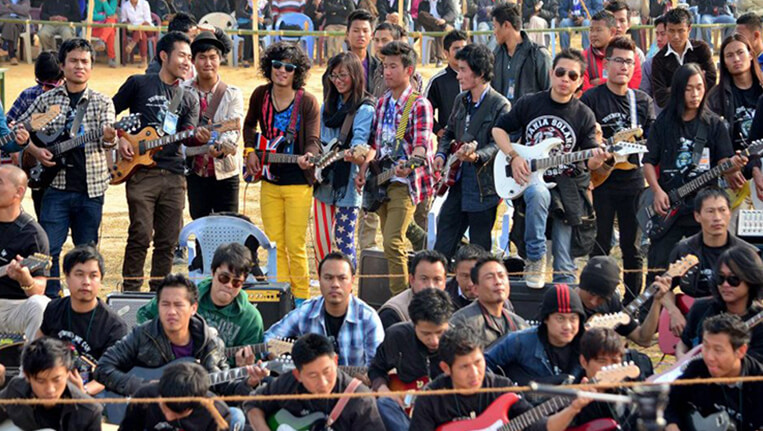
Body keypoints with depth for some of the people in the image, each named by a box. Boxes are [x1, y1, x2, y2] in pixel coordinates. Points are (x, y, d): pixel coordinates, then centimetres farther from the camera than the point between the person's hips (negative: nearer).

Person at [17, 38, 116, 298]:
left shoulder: (102, 103, 5)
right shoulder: (47, 100, 6)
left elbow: (105, 138, -11)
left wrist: (109, 138, -35)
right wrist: (35, 150, -6)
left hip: (91, 188, 0)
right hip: (56, 186, 0)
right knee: (48, 248, -7)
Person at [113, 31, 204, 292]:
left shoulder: (189, 99, 17)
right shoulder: (138, 84, 6)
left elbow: (186, 136, 4)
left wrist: (198, 138, -18)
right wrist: (120, 139, -3)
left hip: (174, 175, 4)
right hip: (141, 172, -4)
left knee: (168, 241, 4)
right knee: (141, 236, -10)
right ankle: (130, 292, -3)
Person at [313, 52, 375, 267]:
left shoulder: (364, 110, -8)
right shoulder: (328, 106, 15)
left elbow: (360, 142, -22)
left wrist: (355, 155, -42)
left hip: (347, 183, -7)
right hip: (325, 181, 7)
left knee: (344, 241, -5)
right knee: (320, 240, 8)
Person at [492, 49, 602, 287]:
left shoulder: (584, 116, 3)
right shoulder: (529, 104, 3)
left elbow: (589, 160, 1)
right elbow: (499, 129, 10)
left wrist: (597, 160, -24)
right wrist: (514, 157, -7)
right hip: (530, 180, -1)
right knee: (539, 194, -38)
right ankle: (535, 258, -24)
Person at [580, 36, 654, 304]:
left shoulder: (643, 101, 9)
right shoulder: (591, 99, -1)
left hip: (633, 182, 3)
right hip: (601, 181, -3)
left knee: (633, 248, 8)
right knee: (600, 247, 2)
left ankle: (632, 302, 16)